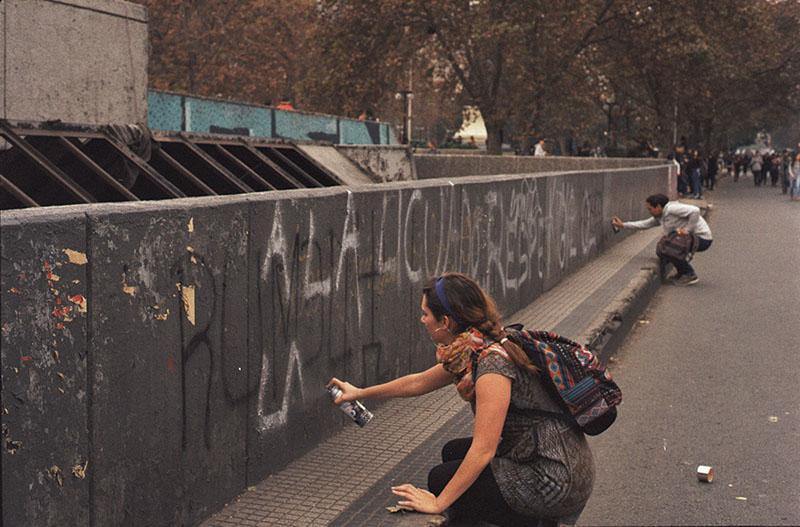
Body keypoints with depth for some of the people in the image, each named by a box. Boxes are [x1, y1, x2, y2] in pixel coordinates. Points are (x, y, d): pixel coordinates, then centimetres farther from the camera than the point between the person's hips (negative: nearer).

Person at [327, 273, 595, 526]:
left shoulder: (492, 364, -24)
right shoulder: (468, 352, 4)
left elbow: (483, 450, -24)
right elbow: (419, 382, 21)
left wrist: (438, 503, -15)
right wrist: (360, 393, 30)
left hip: (554, 481, -9)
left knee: (441, 479, 1)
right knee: (453, 453, 20)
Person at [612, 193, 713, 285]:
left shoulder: (672, 209, -19)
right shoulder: (660, 217, 10)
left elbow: (695, 211, -28)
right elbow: (644, 224, 19)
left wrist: (688, 230, -25)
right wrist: (623, 225, 20)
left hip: (702, 238, -10)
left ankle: (690, 275, -7)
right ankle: (682, 273, 20)